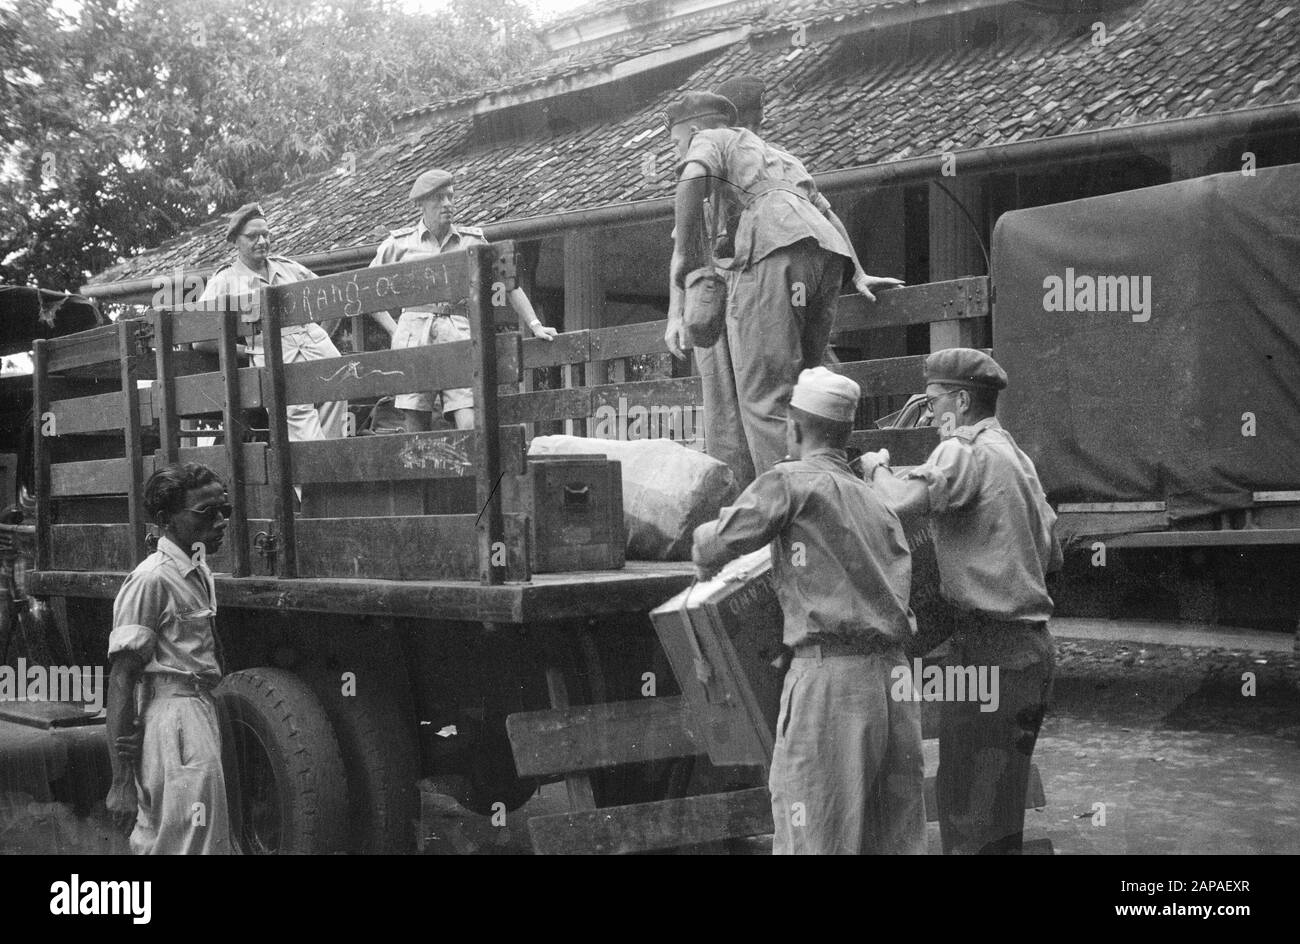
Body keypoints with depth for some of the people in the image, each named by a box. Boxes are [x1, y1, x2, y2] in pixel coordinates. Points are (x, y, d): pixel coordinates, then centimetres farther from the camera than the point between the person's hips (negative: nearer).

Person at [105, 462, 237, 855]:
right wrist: (121, 779, -19)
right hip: (171, 716, -9)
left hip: (202, 711, 9)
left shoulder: (199, 572, 15)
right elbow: (121, 679, -16)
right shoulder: (151, 579, -13)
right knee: (191, 845, -8)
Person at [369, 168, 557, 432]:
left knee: (470, 427, -15)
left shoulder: (472, 240, 13)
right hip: (414, 331, 0)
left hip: (458, 332, 0)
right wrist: (394, 330, 8)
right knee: (416, 431, -4)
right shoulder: (399, 244, 11)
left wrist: (534, 325, 8)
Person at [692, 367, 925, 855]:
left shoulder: (791, 481, -2)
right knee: (896, 837, 10)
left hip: (829, 675, -7)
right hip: (892, 670, 7)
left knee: (813, 837, -3)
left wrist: (704, 549, 20)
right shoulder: (879, 503, 20)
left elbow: (714, 547, -2)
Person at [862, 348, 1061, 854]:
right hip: (1031, 644, 10)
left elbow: (905, 500, -26)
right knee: (1001, 800, 17)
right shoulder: (1015, 456, 20)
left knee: (969, 807, -6)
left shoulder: (966, 450, -10)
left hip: (989, 646, -10)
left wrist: (875, 467, -7)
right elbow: (1052, 556, 23)